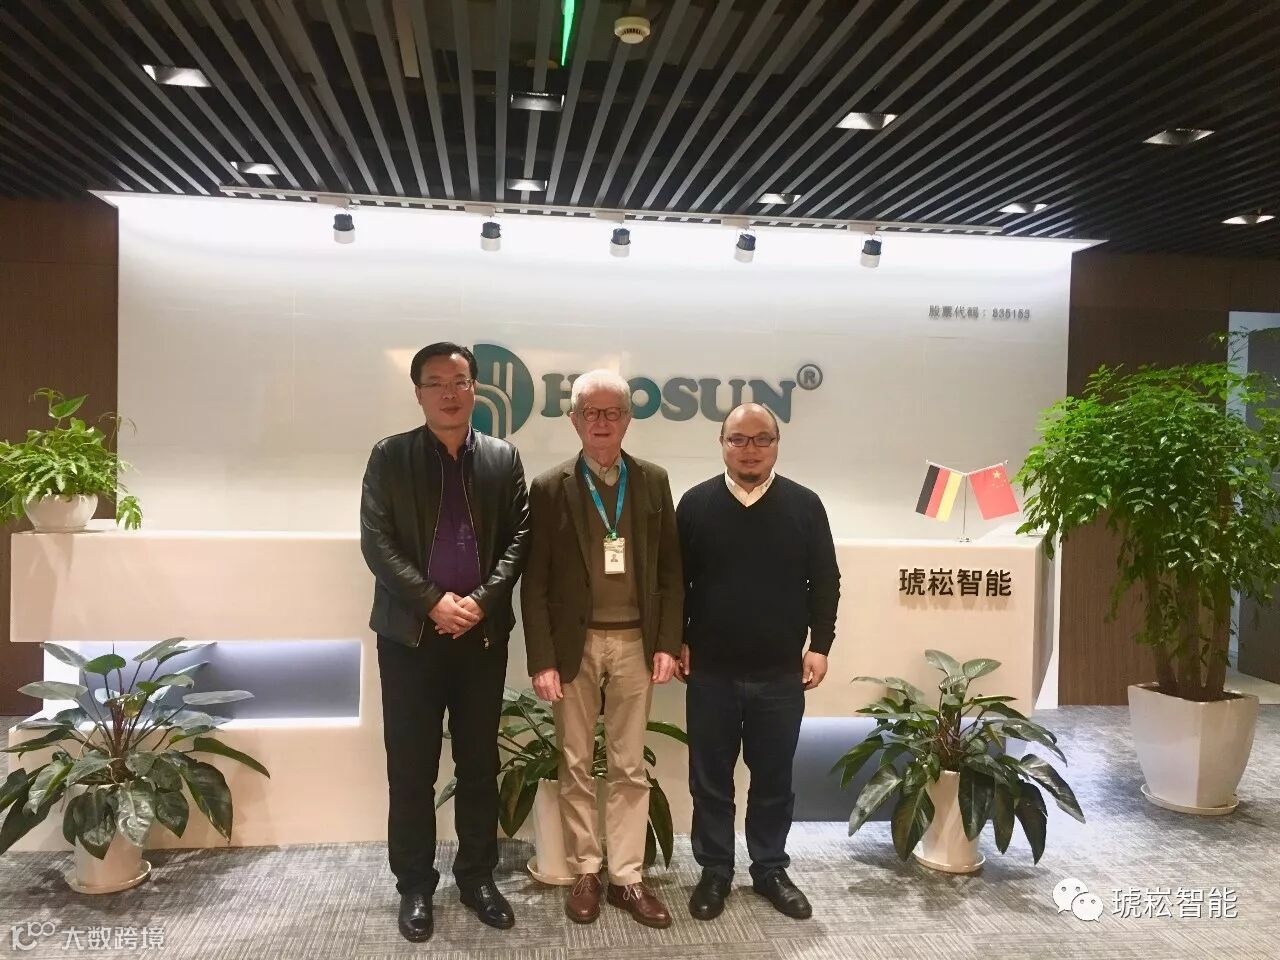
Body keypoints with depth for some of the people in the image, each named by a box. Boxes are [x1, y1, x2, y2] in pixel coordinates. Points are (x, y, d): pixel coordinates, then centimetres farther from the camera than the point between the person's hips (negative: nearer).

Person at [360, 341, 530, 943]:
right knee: (411, 768, 6)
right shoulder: (390, 457, 2)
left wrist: (481, 601, -12)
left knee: (480, 764, 10)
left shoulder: (504, 458, 6)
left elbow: (519, 539, 2)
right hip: (410, 633, -1)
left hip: (483, 632, 2)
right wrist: (433, 601, -14)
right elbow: (376, 542, -5)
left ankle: (477, 876, 25)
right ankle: (415, 886, 21)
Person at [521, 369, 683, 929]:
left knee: (630, 767, 9)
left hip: (635, 643, 2)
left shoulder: (653, 482, 4)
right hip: (576, 645, -1)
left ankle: (627, 877, 21)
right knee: (576, 766, 10)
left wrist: (667, 642, -2)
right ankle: (586, 873, 25)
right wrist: (542, 659, -9)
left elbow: (670, 568, 5)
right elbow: (534, 582, -4)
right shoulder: (550, 489, -2)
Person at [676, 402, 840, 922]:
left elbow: (825, 580, 3)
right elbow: (676, 579, 4)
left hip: (781, 672, 1)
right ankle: (715, 870, 27)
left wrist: (819, 644, -1)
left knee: (774, 779, 12)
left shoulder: (804, 504, 0)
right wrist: (679, 641, 0)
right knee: (710, 778, 10)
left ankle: (770, 869, 30)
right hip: (711, 670, 0)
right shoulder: (696, 503, -1)